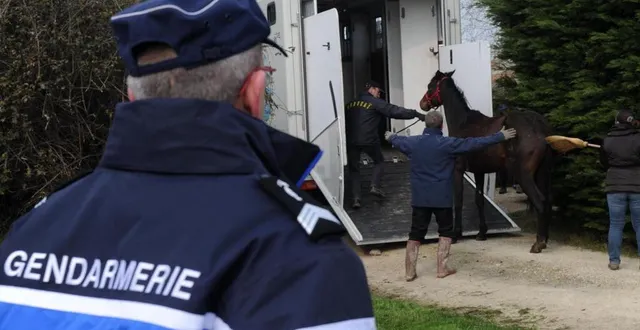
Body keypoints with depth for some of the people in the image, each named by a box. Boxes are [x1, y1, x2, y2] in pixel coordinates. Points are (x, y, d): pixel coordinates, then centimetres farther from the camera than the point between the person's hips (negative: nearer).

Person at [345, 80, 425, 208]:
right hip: (369, 140, -3)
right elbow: (395, 111, -8)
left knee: (354, 169, 14)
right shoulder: (375, 102, -2)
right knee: (379, 161, 22)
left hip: (351, 141, 3)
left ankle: (356, 198, 2)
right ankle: (375, 186, 3)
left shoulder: (350, 104, 14)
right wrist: (416, 114, -6)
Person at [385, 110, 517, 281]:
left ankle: (410, 271, 7)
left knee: (416, 234, 8)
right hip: (442, 197, -3)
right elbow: (475, 143, -10)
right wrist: (500, 136, -2)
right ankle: (442, 268, 12)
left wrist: (390, 137, 47)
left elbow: (398, 140, 23)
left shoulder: (413, 142, 1)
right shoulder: (448, 144, -12)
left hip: (419, 197, 3)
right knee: (445, 231, 14)